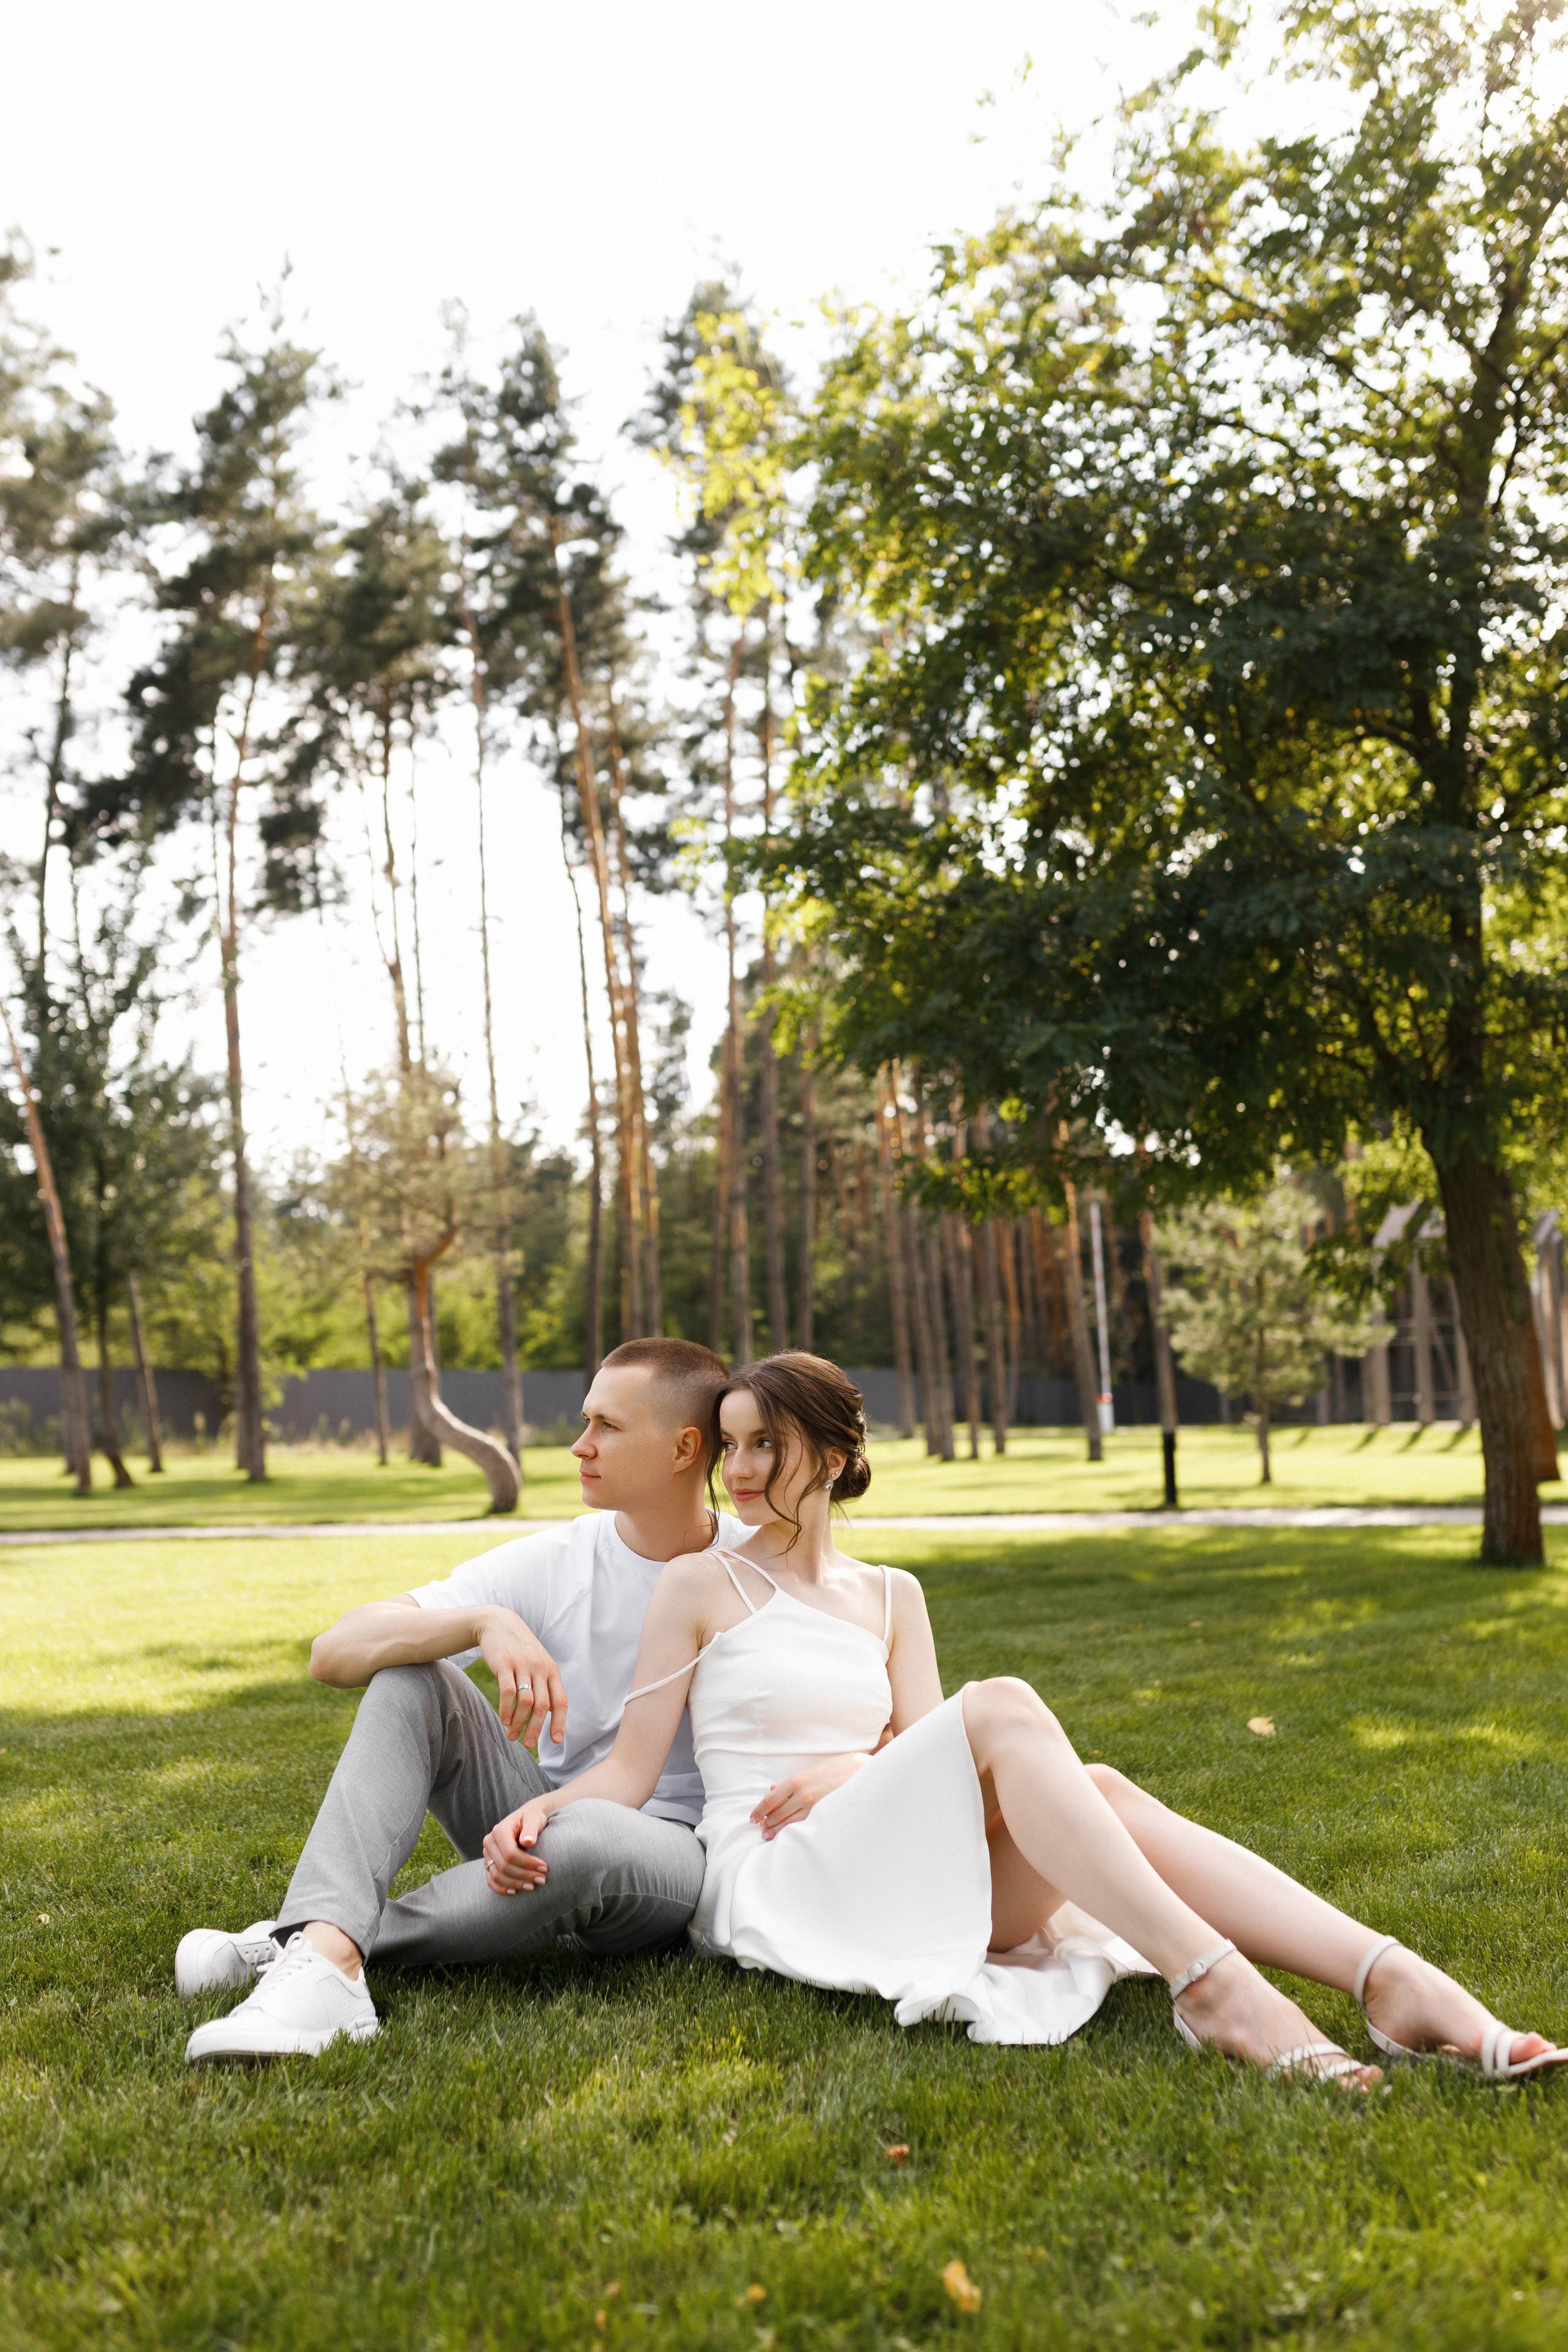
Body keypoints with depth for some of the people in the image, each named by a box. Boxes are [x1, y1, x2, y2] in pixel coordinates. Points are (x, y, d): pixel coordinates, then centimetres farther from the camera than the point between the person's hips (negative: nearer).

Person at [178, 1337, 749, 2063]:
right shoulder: (551, 1562, -4)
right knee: (409, 1675, -17)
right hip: (547, 1819, 4)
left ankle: (356, 1941, -21)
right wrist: (486, 1622, -31)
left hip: (676, 1849, -3)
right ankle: (322, 1958, -35)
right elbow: (334, 1652, -13)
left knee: (585, 1837, -39)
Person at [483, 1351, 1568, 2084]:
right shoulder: (702, 1585, 9)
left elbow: (928, 1756, 11)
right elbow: (630, 1771, 3)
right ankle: (1210, 1981, -42)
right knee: (1003, 1708, -29)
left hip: (914, 1884, 4)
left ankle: (1397, 1980, -40)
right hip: (771, 1886, -4)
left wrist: (847, 1769, -10)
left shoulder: (891, 1595, 21)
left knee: (1100, 1791, -26)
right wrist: (541, 1812, -17)